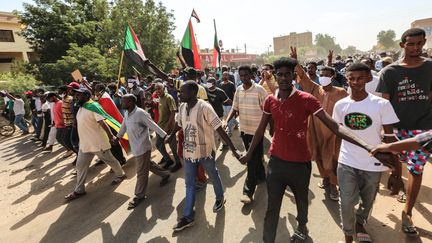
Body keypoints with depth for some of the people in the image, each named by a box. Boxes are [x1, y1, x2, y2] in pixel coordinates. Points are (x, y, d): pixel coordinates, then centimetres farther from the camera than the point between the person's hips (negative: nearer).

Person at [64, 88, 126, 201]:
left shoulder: (93, 106, -19)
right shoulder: (81, 108, 9)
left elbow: (103, 123, -25)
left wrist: (111, 136, -28)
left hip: (98, 142, -9)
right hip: (84, 143, 9)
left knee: (109, 160, 10)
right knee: (80, 166, 11)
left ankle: (120, 174, 33)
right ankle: (79, 190, 23)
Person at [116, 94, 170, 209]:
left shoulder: (140, 113, -22)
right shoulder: (127, 114, 5)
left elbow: (154, 126, -20)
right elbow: (123, 126, 21)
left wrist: (165, 136, -22)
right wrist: (118, 137, 31)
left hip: (143, 147, -9)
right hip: (135, 146, 9)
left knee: (141, 172, 3)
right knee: (148, 165, 23)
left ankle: (139, 196, 17)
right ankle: (165, 174, 43)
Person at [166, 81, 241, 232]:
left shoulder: (204, 108, -22)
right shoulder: (182, 108, -3)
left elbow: (219, 129, -23)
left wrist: (233, 149, -25)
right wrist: (171, 136, 24)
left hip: (205, 151, -5)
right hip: (189, 152, 6)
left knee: (213, 177, 18)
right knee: (189, 184, 12)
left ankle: (220, 198, 47)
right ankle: (188, 217, 25)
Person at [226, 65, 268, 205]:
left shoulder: (259, 89, -13)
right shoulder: (238, 90, 3)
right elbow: (235, 109, 6)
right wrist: (226, 121, -9)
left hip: (256, 130, -6)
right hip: (244, 129, 6)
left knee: (252, 160, -3)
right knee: (255, 157, 22)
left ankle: (248, 192, 4)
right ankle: (261, 176, 45)